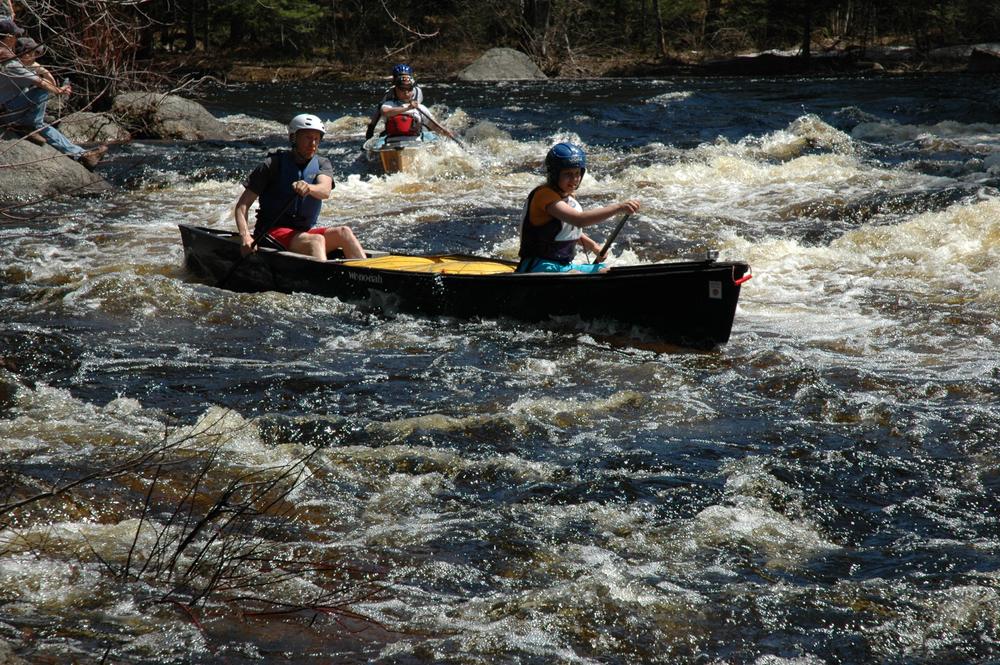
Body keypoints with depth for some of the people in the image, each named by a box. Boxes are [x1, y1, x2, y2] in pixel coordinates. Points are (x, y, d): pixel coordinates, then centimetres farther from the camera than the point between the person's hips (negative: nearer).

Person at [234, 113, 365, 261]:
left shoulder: (322, 164, 8)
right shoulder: (273, 164, -3)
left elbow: (325, 191, -16)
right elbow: (242, 206, -6)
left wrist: (308, 188, -41)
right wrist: (245, 237, -25)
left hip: (305, 231, 5)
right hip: (272, 233, -5)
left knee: (343, 232, -21)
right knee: (316, 240, -32)